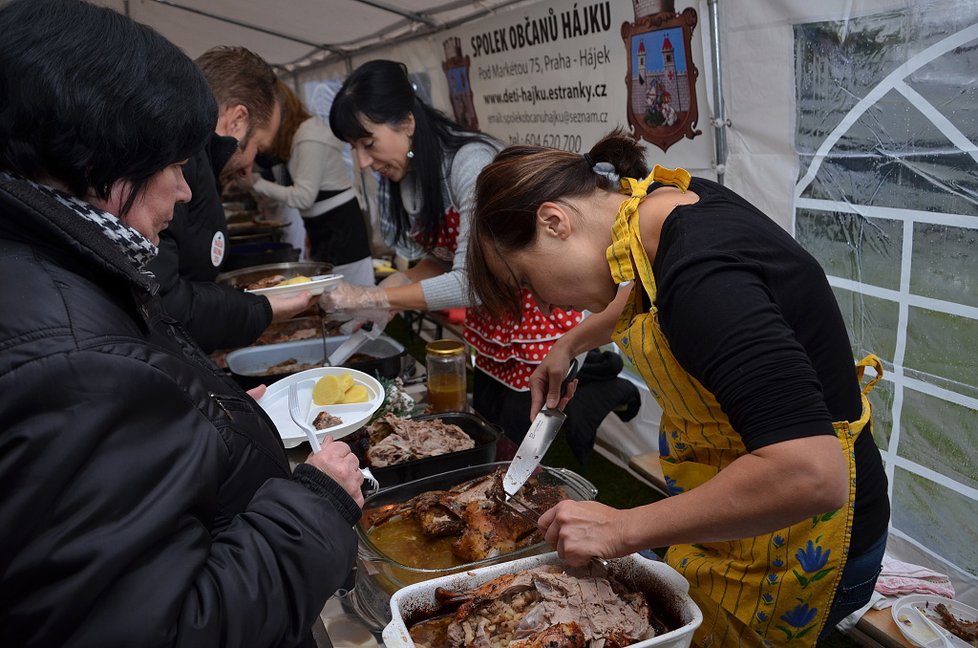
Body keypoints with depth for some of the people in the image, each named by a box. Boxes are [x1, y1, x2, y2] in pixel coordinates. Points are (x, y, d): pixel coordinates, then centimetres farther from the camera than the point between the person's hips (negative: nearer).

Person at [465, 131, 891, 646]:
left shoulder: (701, 276, -34)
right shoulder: (668, 199, -5)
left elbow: (808, 476, -41)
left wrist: (623, 529, -33)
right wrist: (571, 343, 23)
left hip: (788, 546, -8)